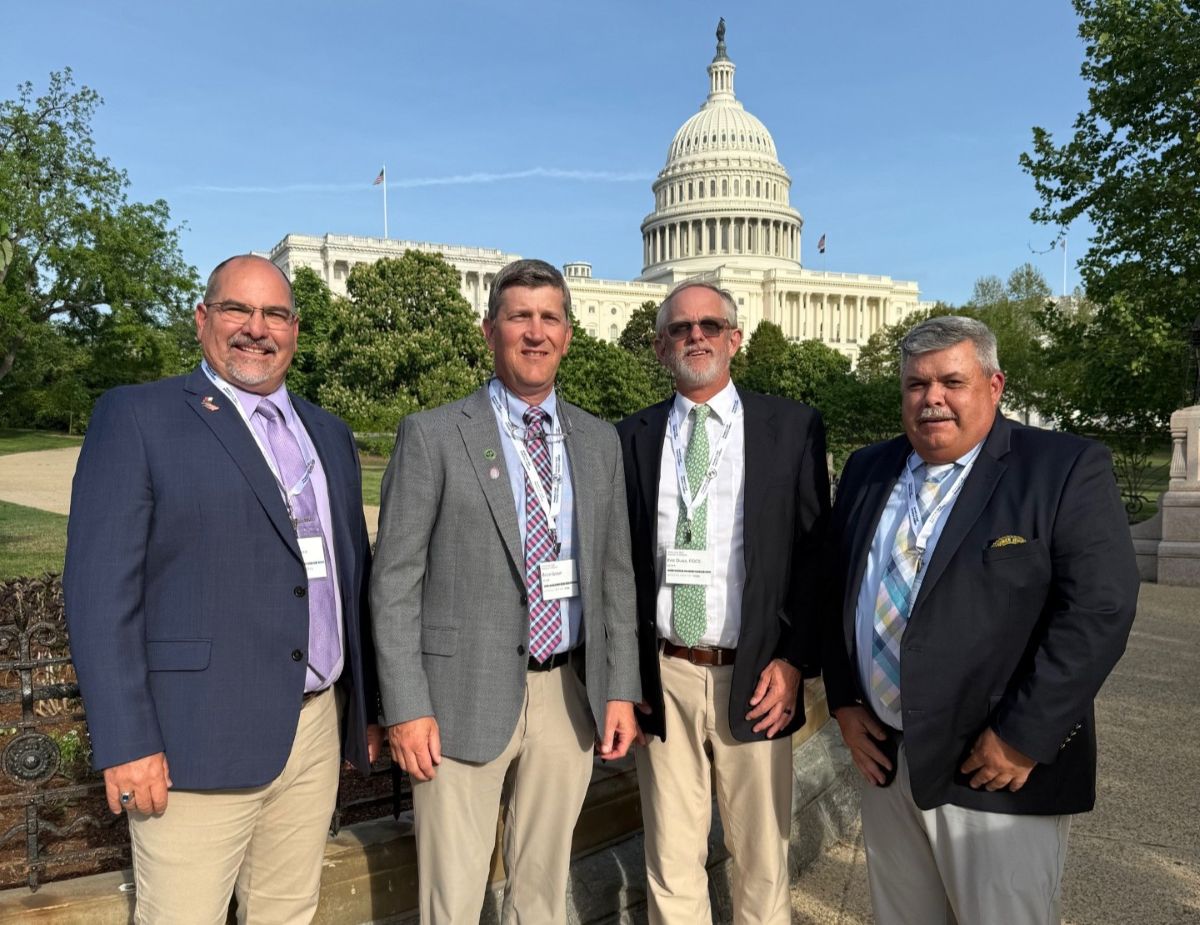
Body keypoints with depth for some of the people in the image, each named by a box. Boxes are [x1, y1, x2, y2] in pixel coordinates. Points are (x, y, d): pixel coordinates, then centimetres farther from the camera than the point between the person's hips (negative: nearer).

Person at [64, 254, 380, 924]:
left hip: (317, 730, 5)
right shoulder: (137, 417, -3)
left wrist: (368, 708, 16)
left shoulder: (329, 434, 14)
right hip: (197, 738, -5)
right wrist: (125, 742, -14)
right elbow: (101, 587, -9)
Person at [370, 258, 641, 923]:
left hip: (569, 695, 4)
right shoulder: (432, 435, -4)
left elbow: (615, 572, 11)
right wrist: (406, 708, -10)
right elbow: (394, 581, -6)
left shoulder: (599, 441, 9)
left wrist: (621, 689, 5)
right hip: (464, 695, -3)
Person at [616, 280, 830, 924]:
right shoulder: (634, 436, 6)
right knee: (671, 861, 13)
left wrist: (795, 660, -8)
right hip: (662, 678, 2)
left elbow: (818, 552, 0)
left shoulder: (793, 427, 0)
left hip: (753, 679, -1)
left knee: (762, 860, 12)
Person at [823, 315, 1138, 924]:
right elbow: (836, 592, 13)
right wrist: (843, 702, 4)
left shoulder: (1066, 470, -8)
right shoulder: (866, 471, 9)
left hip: (999, 769, -5)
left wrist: (1023, 738, -16)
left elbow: (1097, 609, -15)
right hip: (883, 760, 5)